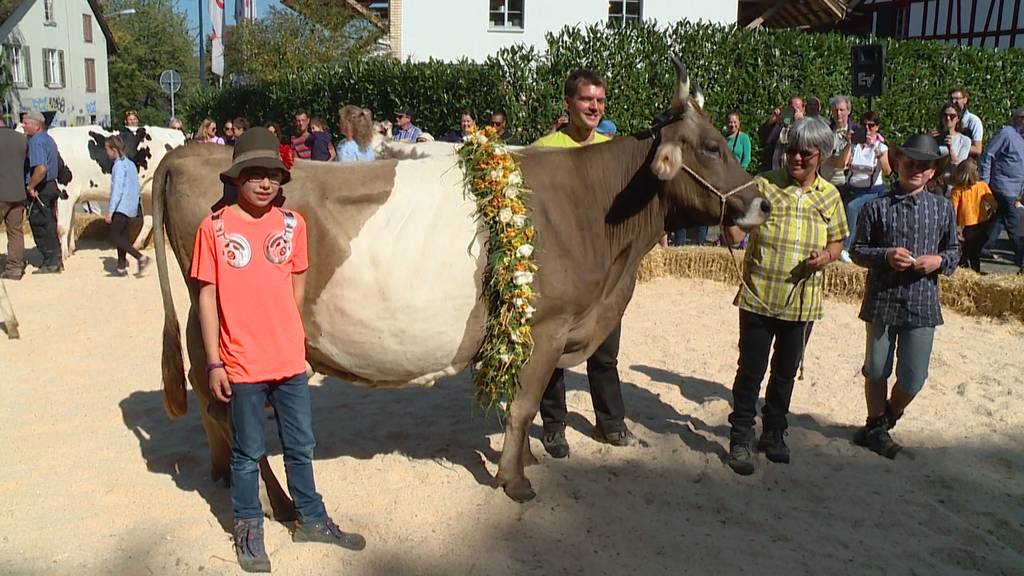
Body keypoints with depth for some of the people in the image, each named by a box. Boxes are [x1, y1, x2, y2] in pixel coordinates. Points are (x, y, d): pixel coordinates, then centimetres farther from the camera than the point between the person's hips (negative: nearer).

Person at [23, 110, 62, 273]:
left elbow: (41, 168, -29)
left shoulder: (36, 141, -16)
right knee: (50, 225, 14)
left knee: (39, 226, -2)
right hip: (51, 186, 9)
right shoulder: (49, 139, 14)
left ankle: (50, 263, 2)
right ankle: (55, 260, 20)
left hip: (38, 190, -9)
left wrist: (31, 186, -19)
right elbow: (58, 163, 24)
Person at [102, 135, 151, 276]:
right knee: (121, 236, 14)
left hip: (121, 207, -9)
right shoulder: (130, 164, 14)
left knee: (115, 238, -10)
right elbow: (136, 187, 19)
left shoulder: (119, 165, -13)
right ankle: (122, 267, 17)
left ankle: (141, 258, -19)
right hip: (131, 208, 9)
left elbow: (117, 189, -18)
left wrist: (110, 211, -18)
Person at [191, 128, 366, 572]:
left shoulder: (292, 224, 1)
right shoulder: (215, 227, -7)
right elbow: (207, 296, -5)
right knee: (248, 452, 12)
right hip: (241, 365, -3)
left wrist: (288, 334, 11)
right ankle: (248, 530, 30)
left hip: (290, 361, 3)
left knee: (300, 446, 16)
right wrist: (214, 363, -7)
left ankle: (311, 519, 33)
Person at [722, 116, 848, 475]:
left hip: (801, 305, 3)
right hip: (758, 298, -3)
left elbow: (837, 241, 14)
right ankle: (741, 439, 17)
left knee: (785, 373, 16)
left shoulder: (829, 196, 4)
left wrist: (827, 255, -8)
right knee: (751, 371, 3)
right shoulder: (764, 185, -6)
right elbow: (735, 236, -11)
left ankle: (774, 434, 34)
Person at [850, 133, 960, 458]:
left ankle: (886, 419, 32)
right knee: (876, 372, 12)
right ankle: (876, 426, 34)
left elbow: (954, 250, 12)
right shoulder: (877, 207, -2)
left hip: (922, 305, 1)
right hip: (882, 301, -1)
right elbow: (858, 251, 1)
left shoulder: (943, 208, 5)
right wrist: (886, 255, -17)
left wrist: (940, 260, -9)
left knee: (913, 379, 3)